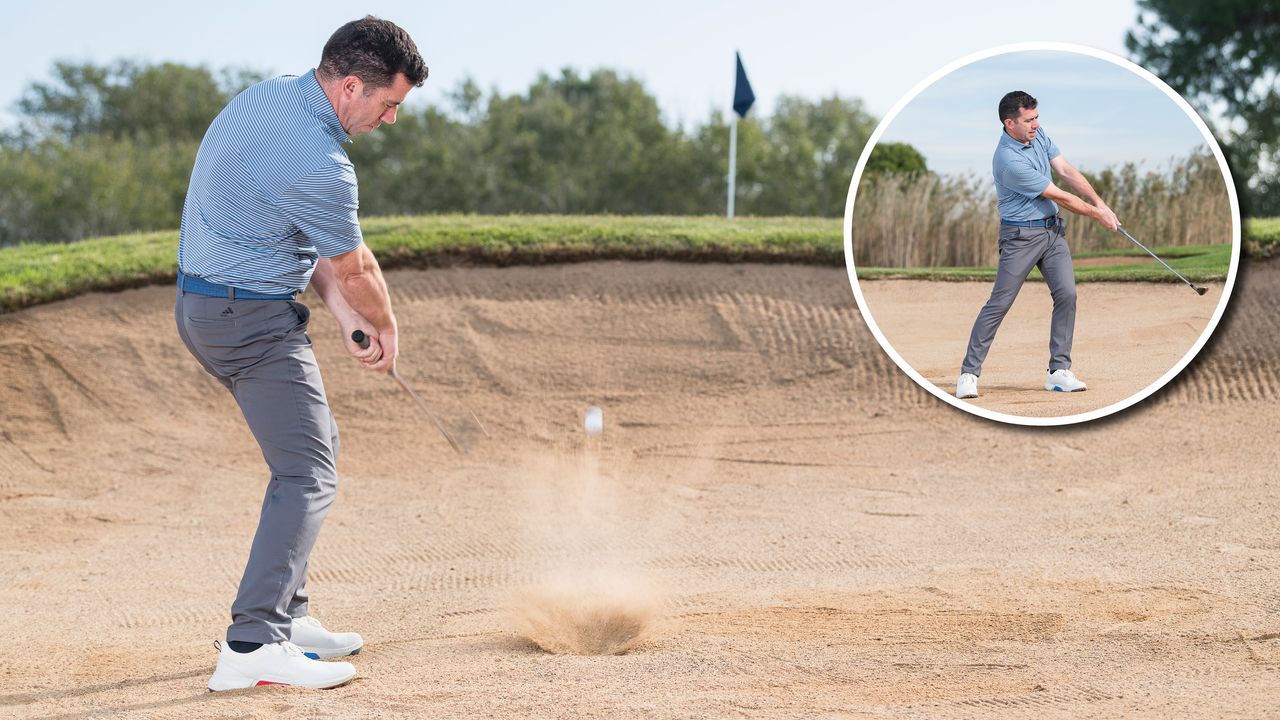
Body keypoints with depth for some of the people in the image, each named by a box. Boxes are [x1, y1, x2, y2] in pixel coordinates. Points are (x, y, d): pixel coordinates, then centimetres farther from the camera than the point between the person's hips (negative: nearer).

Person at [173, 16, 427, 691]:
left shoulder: (272, 94, 5)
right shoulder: (319, 165, -25)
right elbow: (353, 266, -7)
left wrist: (346, 314, 7)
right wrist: (385, 325, 12)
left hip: (204, 301, 10)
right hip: (253, 318, -10)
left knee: (315, 441, 19)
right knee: (308, 472, -13)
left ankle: (286, 615, 21)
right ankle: (252, 646, -22)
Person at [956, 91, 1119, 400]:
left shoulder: (1038, 135, 2)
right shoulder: (1009, 160, -25)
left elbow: (1067, 172, 0)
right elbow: (1058, 196, -17)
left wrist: (1100, 203, -11)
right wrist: (1096, 214, -8)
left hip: (1053, 229, 7)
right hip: (1021, 236, -7)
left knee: (1066, 294, -4)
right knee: (999, 303, -6)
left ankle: (1059, 370, 0)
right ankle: (969, 372, 1)